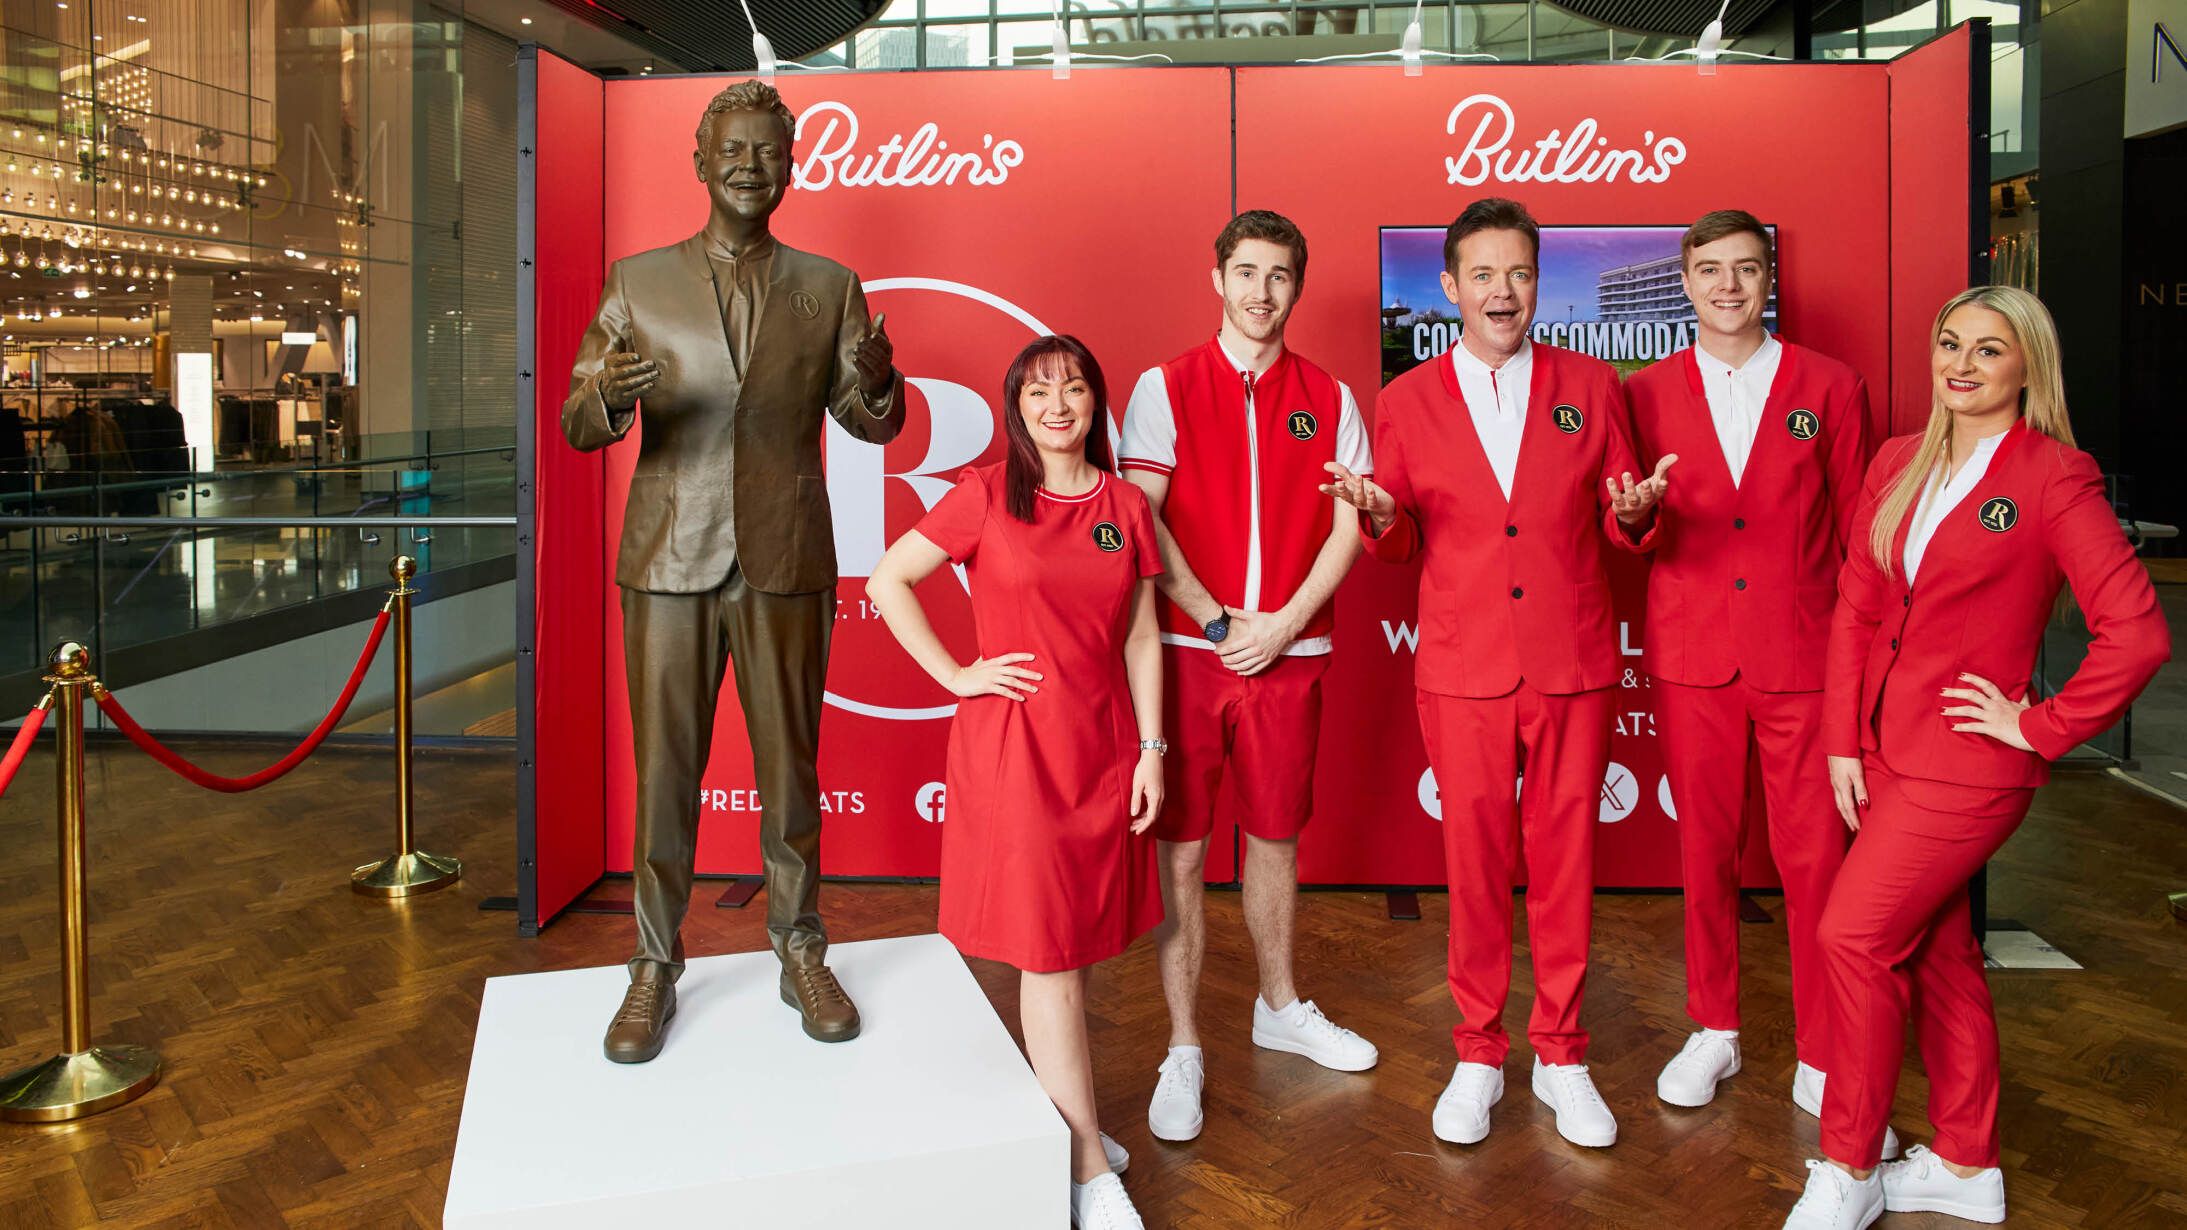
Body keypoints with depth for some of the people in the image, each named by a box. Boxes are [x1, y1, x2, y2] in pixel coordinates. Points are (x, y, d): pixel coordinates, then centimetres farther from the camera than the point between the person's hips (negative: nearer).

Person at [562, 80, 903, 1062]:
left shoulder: (830, 288, 5)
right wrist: (607, 398, -21)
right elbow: (577, 424, 3)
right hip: (669, 563, 0)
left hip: (784, 564, 0)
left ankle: (800, 954, 25)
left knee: (790, 768, 9)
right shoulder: (638, 282, 4)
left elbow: (874, 425, 5)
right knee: (663, 774, 6)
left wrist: (878, 380, -18)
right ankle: (655, 966, 21)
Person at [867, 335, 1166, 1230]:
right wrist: (955, 676, -6)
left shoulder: (1125, 506, 6)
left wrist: (1151, 749, 4)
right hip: (1013, 744, -4)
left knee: (1073, 946, 12)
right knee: (1048, 954, 0)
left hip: (1102, 745, 4)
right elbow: (887, 579, -1)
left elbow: (1140, 638, 8)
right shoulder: (987, 496, -4)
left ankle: (1060, 1115, 30)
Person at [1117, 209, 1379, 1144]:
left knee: (1276, 836, 14)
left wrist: (1280, 625, -9)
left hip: (1289, 651, 2)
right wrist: (1218, 623, -11)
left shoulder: (1328, 399, 8)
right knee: (1180, 849, 1)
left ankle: (1280, 1007, 34)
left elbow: (1349, 525, 3)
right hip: (1186, 648, -2)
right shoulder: (1166, 387, 1)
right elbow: (1140, 520, -7)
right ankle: (1183, 1050, 12)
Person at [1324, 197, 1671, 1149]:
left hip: (1573, 664, 1)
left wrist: (1635, 512, -16)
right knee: (1474, 860, 6)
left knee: (1565, 858, 7)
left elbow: (1620, 527, 7)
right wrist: (1381, 515, -15)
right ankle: (1479, 1052, 23)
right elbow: (1403, 543, 6)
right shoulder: (1406, 402, 4)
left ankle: (1561, 1053, 23)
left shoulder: (1589, 385, 6)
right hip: (1462, 668, 0)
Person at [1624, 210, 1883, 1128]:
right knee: (1704, 852, 10)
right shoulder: (1646, 394, 7)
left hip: (1802, 657, -1)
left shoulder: (1831, 388, 5)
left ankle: (1822, 1058, 16)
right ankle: (1713, 1031, 27)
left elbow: (1857, 530, 5)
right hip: (1691, 656, 1)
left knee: (1815, 860, 1)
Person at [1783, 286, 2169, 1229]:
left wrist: (2042, 727, -12)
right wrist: (1841, 738, 3)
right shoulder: (1898, 464, 8)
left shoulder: (2054, 477, -11)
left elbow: (2137, 632, -16)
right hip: (1883, 751, 7)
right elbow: (1855, 605, 8)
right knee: (1936, 950, 15)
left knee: (1855, 937, -8)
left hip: (1966, 760, -6)